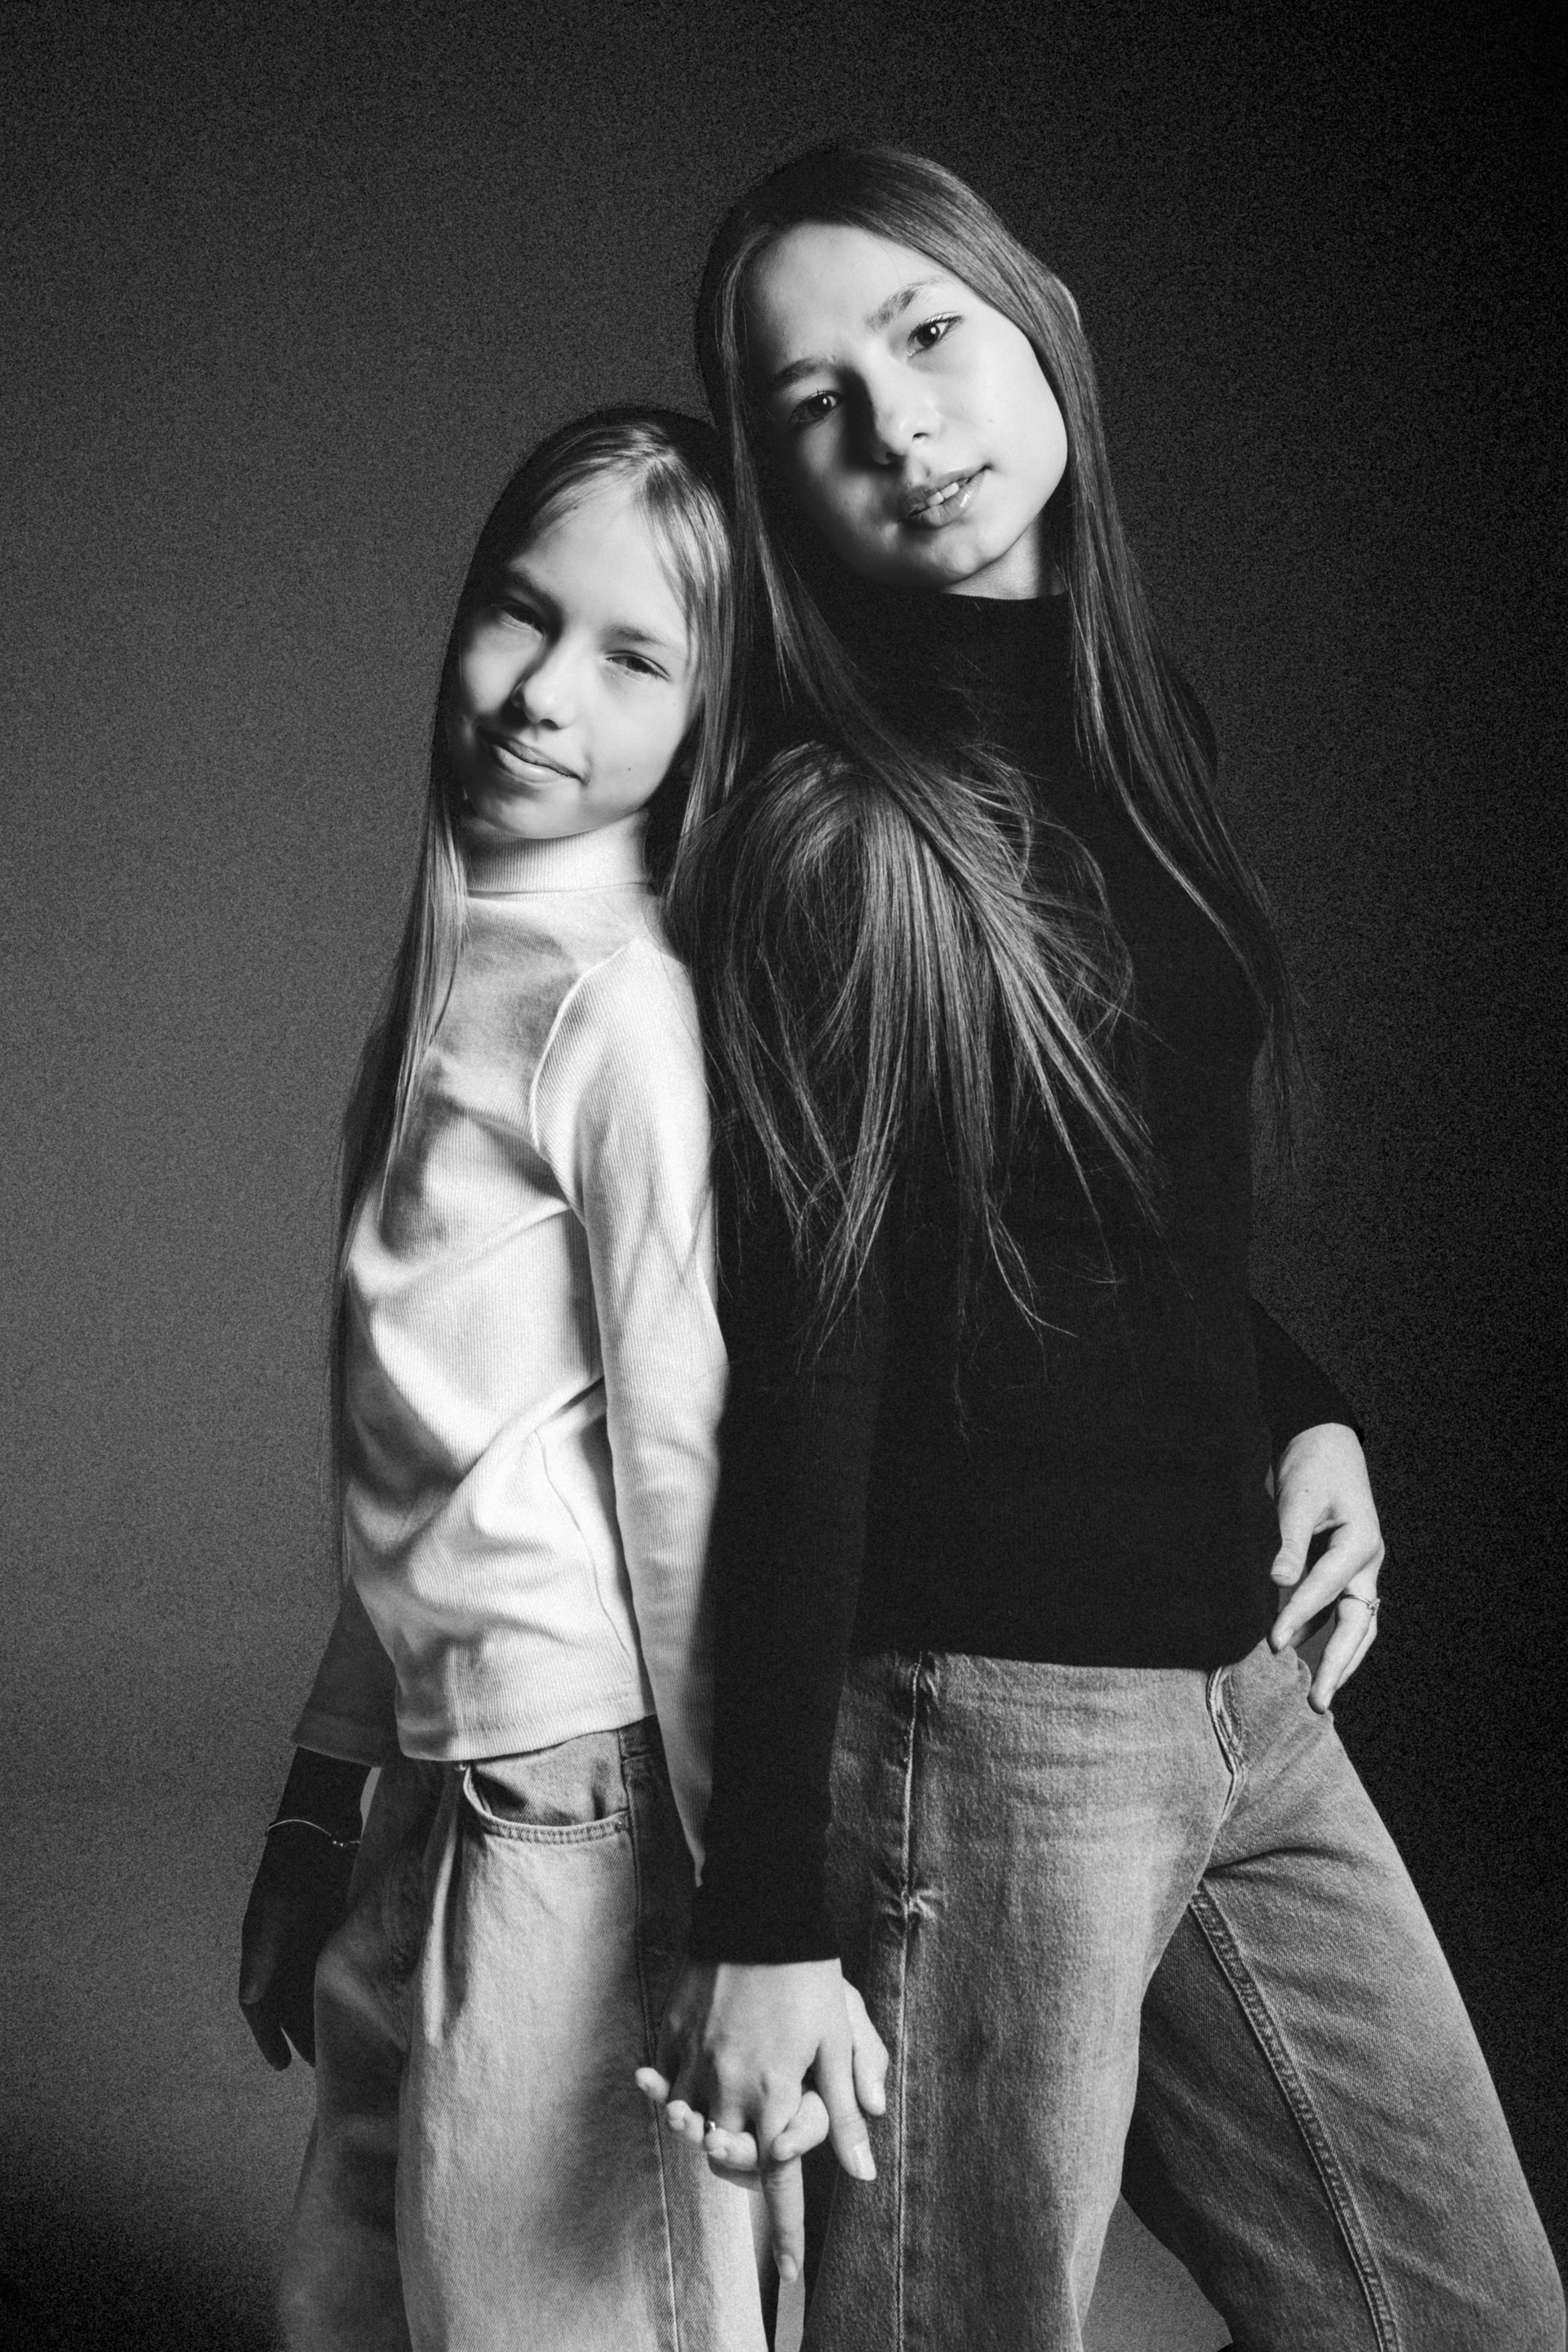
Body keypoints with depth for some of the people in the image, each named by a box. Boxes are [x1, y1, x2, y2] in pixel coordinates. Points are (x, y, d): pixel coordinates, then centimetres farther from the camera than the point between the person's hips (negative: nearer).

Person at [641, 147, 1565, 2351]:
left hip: (1245, 1686, 8)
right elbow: (801, 1387, -16)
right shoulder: (837, 842, -14)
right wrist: (770, 1919, -16)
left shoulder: (1139, 731, 8)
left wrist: (1305, 1411, 2)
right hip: (990, 1728, -8)